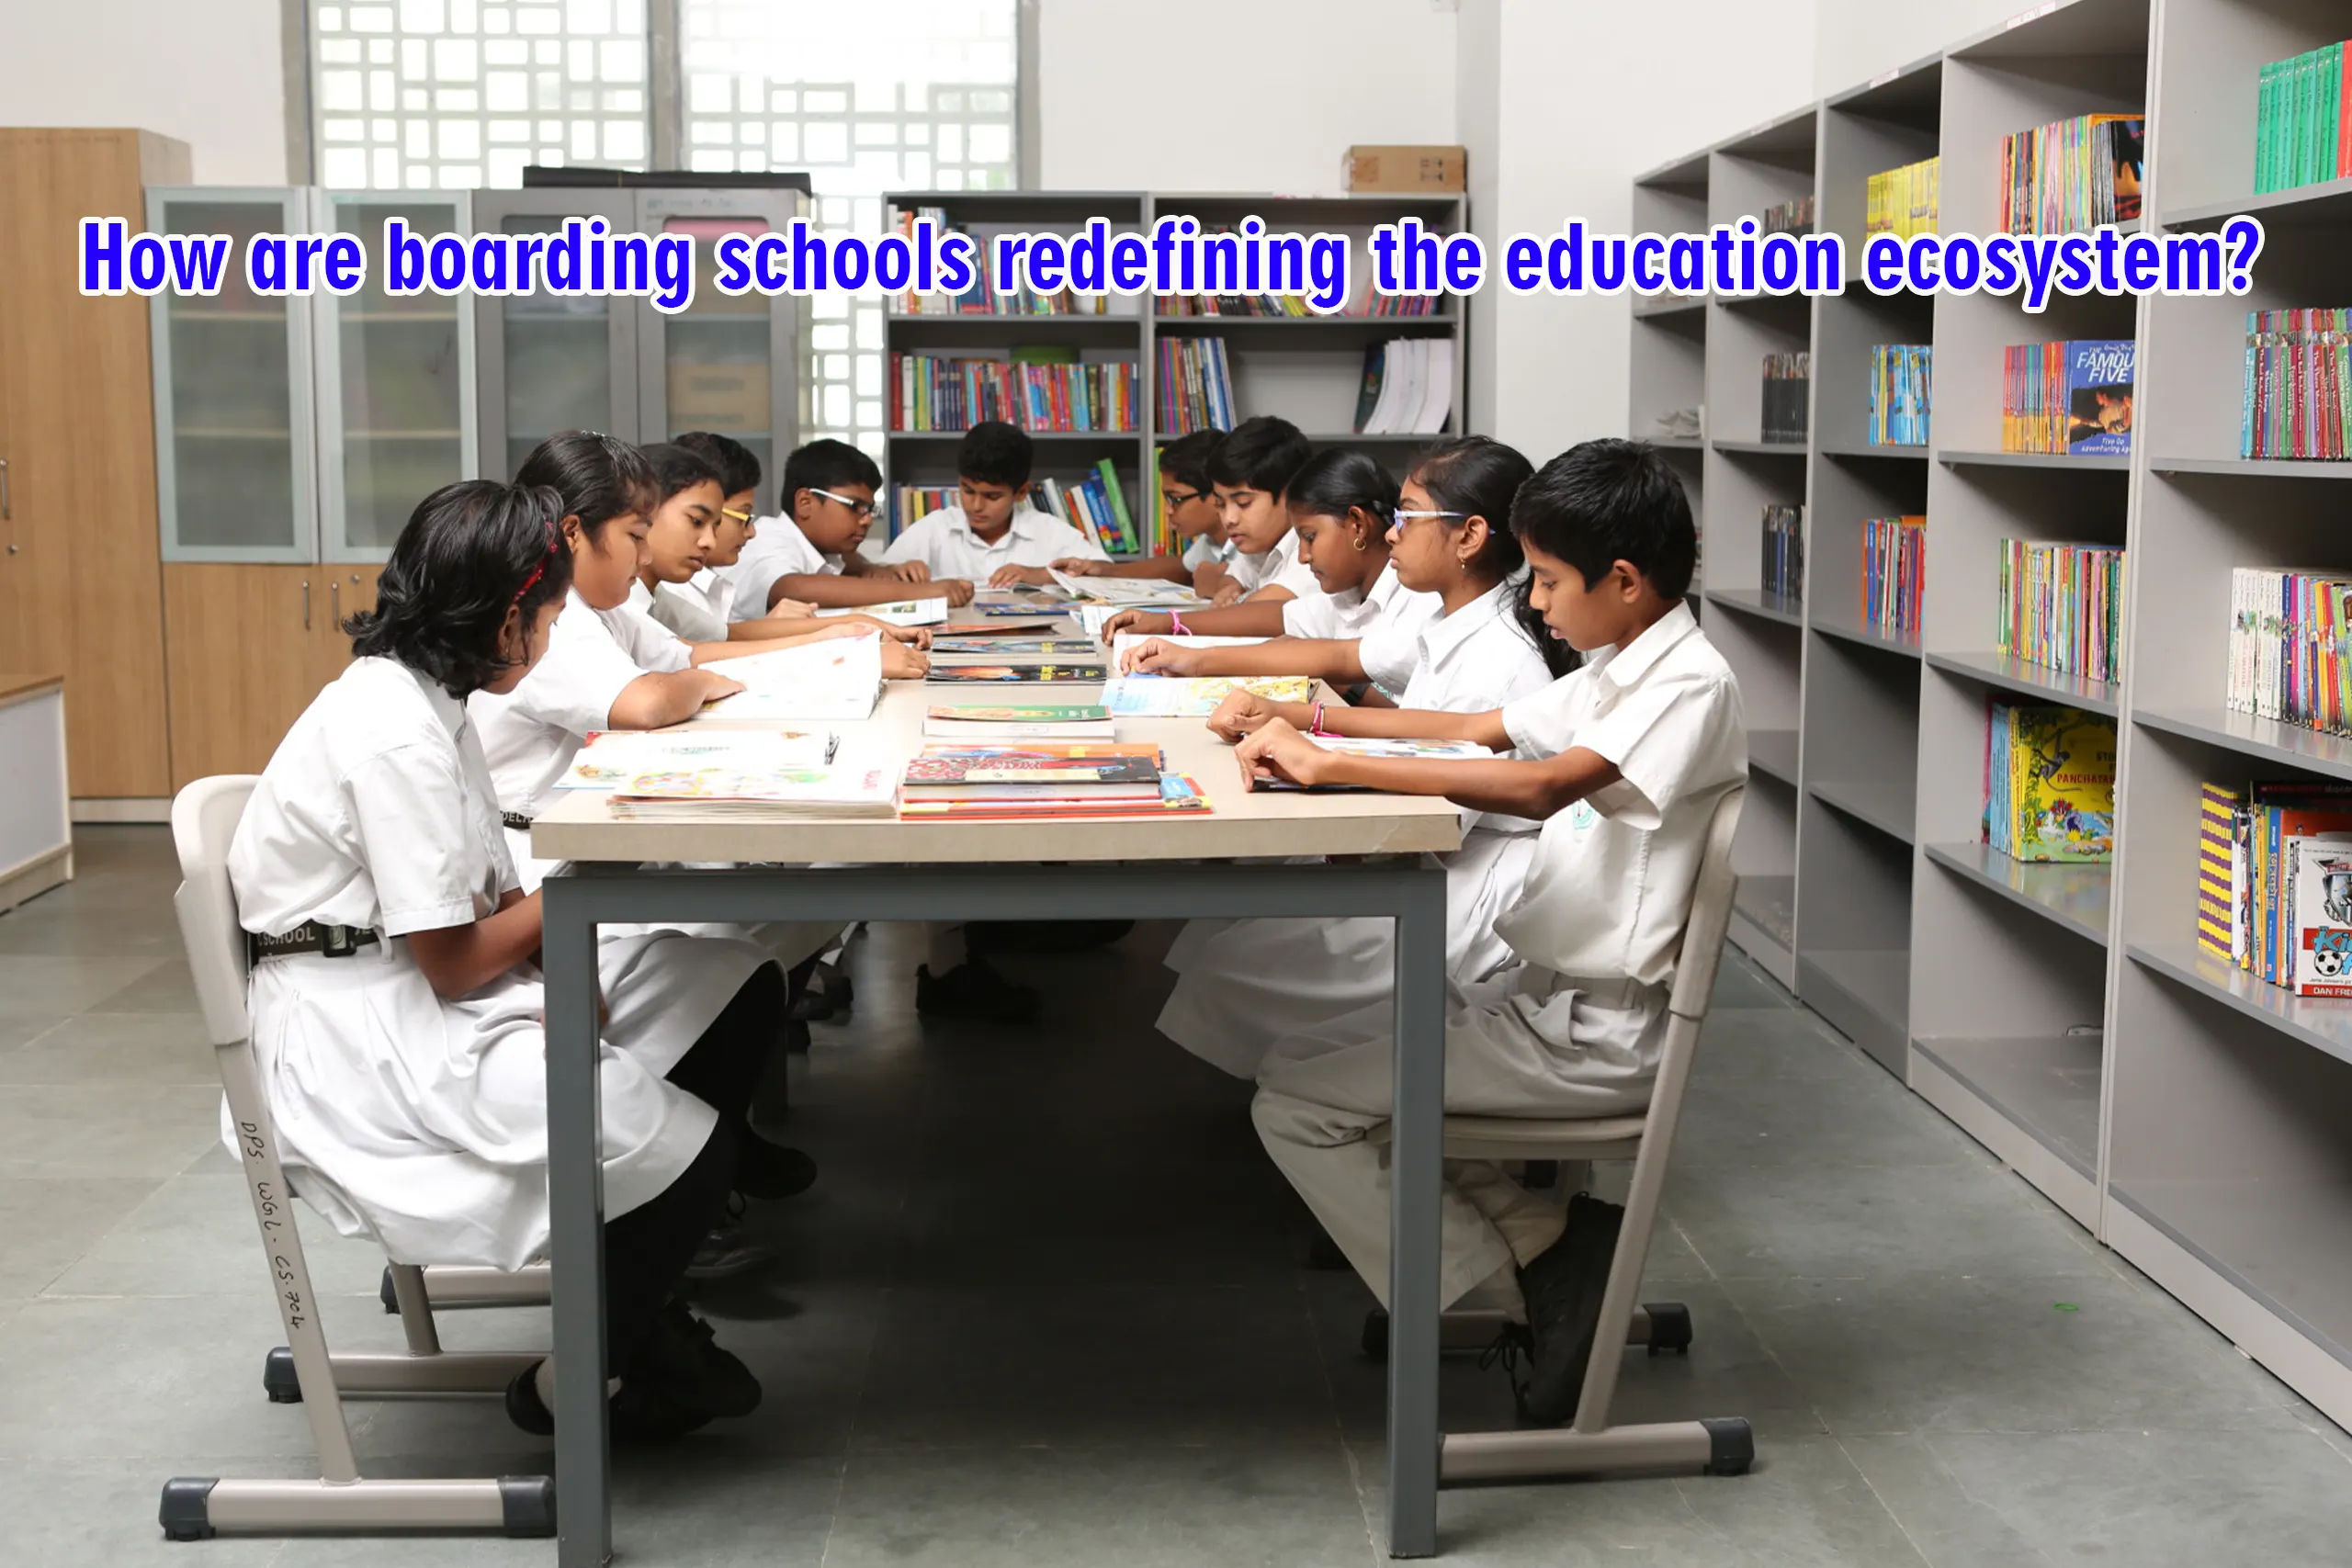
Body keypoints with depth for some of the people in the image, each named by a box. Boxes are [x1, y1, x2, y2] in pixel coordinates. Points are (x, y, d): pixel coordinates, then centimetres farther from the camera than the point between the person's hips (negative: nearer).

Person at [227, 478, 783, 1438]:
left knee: (739, 988, 6)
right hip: (364, 1042, -11)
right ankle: (567, 1384, 5)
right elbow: (453, 960, -20)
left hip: (422, 997, 11)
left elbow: (475, 906, 8)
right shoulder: (396, 734, -22)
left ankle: (645, 1314, 12)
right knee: (686, 1150, -23)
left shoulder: (422, 697, 9)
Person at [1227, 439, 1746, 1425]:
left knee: (1294, 1103, -8)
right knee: (1315, 1057, 14)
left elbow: (1542, 786, -32)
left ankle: (1532, 1273, -2)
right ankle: (1542, 1246, 3)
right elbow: (1483, 727, 22)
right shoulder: (1615, 672, 13)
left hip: (1595, 1030, -10)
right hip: (1542, 991, 10)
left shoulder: (1690, 683, -17)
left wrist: (1334, 768, -32)